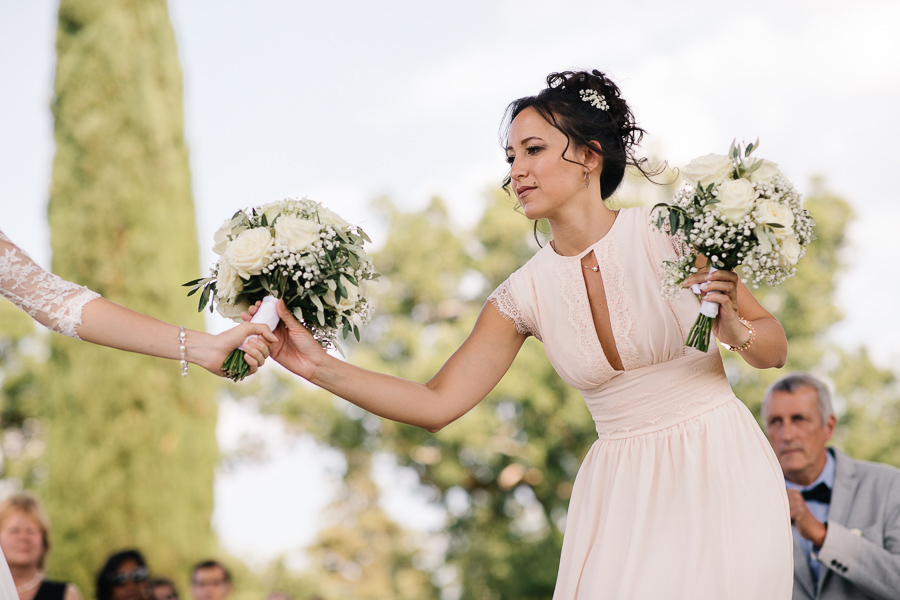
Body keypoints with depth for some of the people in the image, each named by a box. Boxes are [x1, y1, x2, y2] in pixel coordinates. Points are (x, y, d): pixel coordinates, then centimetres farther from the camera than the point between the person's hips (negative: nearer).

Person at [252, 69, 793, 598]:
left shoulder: (667, 234, -8)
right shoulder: (525, 295, 1)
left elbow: (774, 348, 1)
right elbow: (437, 405, -1)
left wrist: (733, 330, -21)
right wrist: (320, 366, -8)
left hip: (720, 472, -2)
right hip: (623, 493, 3)